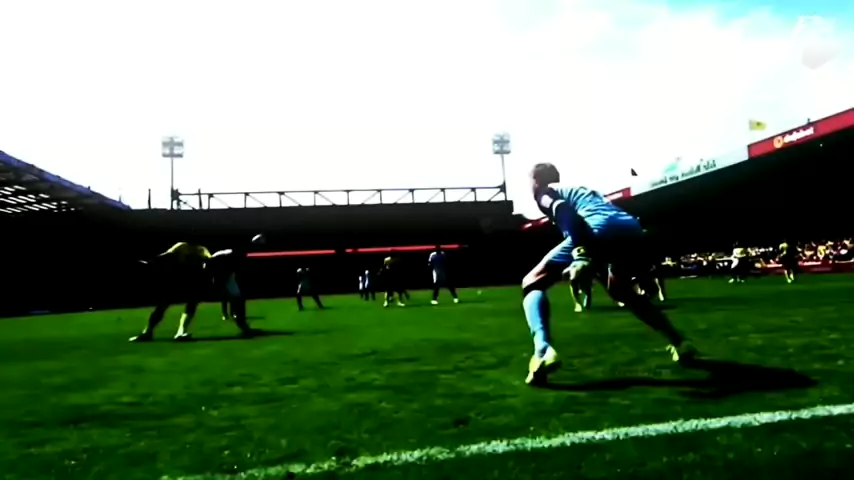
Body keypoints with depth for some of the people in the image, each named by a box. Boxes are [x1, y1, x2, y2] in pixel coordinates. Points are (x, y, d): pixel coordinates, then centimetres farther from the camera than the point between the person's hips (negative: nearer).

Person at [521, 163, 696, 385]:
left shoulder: (544, 193, 20)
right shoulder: (578, 190, 40)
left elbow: (562, 209, -5)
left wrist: (581, 252, -17)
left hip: (599, 232, -7)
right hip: (632, 230, 7)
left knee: (532, 283, 6)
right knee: (621, 289, 38)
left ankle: (543, 351, -18)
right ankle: (679, 343, 35)